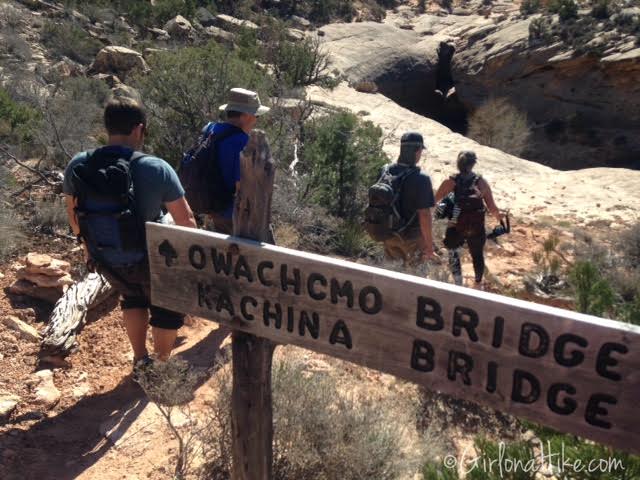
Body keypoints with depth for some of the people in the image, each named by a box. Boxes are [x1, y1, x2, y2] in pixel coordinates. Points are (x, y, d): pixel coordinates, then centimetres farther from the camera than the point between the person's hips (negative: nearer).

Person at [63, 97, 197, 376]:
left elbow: (73, 216, 6)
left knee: (132, 297, 34)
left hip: (105, 261, 4)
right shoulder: (156, 169, -22)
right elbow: (185, 221, -16)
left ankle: (140, 361, 39)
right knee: (167, 308, 24)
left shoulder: (77, 166, -9)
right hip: (150, 259, -4)